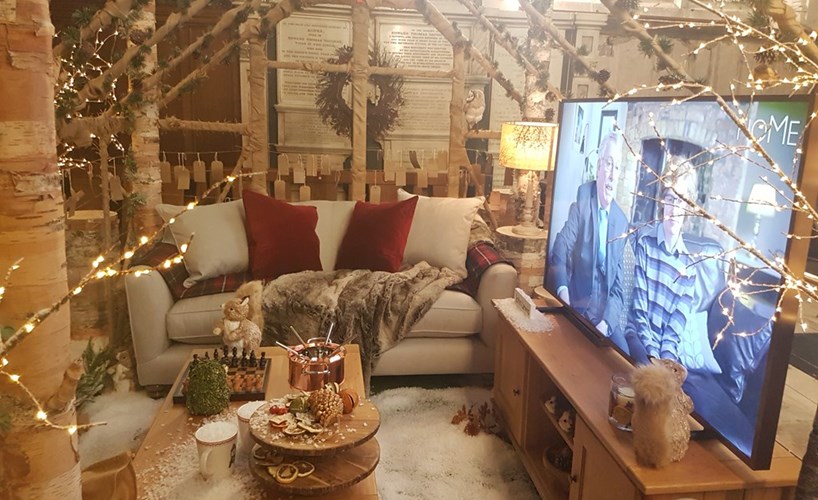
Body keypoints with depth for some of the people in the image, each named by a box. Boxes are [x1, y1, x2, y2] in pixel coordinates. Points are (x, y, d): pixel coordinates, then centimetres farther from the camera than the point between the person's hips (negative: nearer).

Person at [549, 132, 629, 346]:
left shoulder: (622, 221, 5)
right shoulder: (583, 198, -4)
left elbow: (617, 287, 6)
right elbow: (561, 248, -14)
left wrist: (606, 322, -12)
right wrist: (563, 293, -30)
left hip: (605, 312, 3)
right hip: (577, 306, -3)